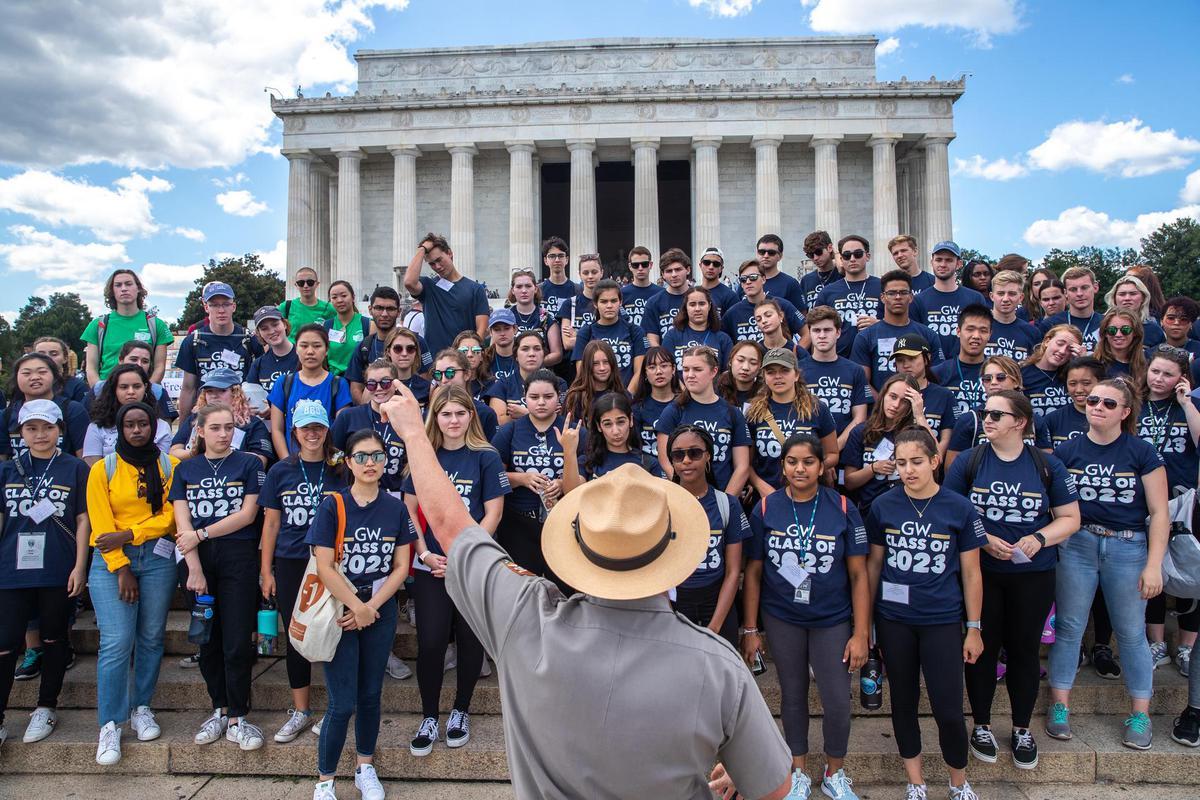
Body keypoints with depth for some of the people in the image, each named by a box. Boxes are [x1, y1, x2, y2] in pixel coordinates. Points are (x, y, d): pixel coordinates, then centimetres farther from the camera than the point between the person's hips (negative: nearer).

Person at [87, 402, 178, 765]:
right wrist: (121, 569, -10)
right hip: (111, 560, -1)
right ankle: (110, 725, 0)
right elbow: (101, 524, -3)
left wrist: (129, 534, -12)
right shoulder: (103, 469, 3)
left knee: (151, 637, 5)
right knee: (116, 643, -9)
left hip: (157, 557, 2)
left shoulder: (169, 466, 6)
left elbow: (170, 516, 0)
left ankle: (141, 708, 22)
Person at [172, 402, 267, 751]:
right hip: (198, 560, 3)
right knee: (208, 640, 9)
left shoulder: (249, 464, 3)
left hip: (238, 557, -3)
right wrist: (194, 568, -8)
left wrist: (201, 534, -9)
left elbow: (247, 514, -5)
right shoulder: (186, 469, 10)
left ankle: (237, 718, 6)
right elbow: (182, 522, 2)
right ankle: (219, 709, 23)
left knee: (237, 643, -4)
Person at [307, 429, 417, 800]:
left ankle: (365, 768, 31)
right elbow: (324, 566, -12)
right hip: (340, 612, -3)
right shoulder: (332, 506, -7)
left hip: (381, 612, 3)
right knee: (343, 702, -2)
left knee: (370, 694, 13)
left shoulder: (396, 508, 1)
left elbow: (400, 567, 1)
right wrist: (356, 607, -14)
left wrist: (372, 607, -9)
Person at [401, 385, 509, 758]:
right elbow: (410, 511, 6)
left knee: (470, 640, 8)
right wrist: (426, 555, -7)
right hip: (431, 566, 1)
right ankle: (429, 717, 18)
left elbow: (493, 514, -5)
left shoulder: (486, 457, -2)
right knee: (430, 642, 0)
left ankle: (460, 710, 27)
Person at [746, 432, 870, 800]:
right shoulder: (765, 509, -7)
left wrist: (861, 633, -8)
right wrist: (750, 629, -2)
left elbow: (858, 574, -6)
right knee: (793, 696, 15)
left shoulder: (842, 509, -9)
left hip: (832, 620, 0)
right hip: (782, 620, 1)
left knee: (838, 701, 3)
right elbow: (753, 572, -2)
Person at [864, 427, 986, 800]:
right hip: (894, 620, 2)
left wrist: (974, 629, 1)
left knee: (948, 710, 1)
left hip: (942, 621, -2)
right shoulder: (883, 506, -4)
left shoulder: (960, 508, -7)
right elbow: (874, 564, 4)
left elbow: (971, 573, 0)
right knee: (903, 701, 14)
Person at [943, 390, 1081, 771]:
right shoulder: (968, 461, -2)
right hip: (980, 572, -1)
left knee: (1025, 648, 11)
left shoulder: (1047, 465, 0)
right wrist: (982, 539, -16)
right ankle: (981, 725, 26)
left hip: (1033, 574, 1)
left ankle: (1022, 729, 30)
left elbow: (1070, 518, 4)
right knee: (982, 647, 8)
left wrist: (1039, 539, -14)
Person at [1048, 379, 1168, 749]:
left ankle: (1140, 714, 22)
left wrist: (1154, 565, -8)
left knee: (1131, 632, 7)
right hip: (1076, 546, 1)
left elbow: (1159, 512, -2)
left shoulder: (1142, 453, -2)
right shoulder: (1067, 451, 2)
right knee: (1068, 626, 6)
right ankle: (1060, 706, 17)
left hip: (1128, 548, -1)